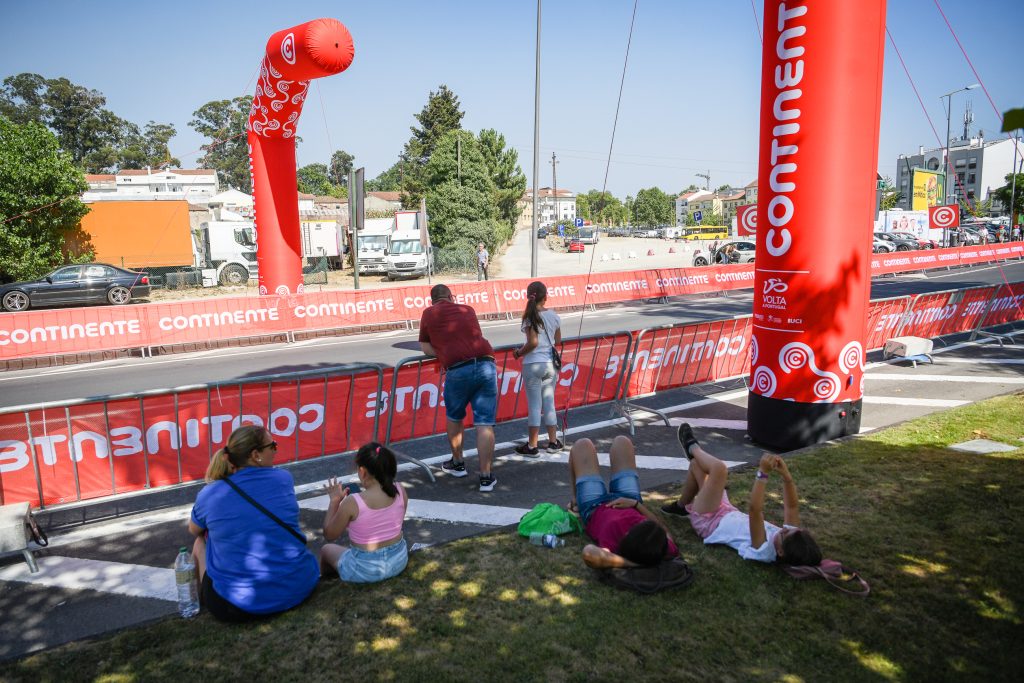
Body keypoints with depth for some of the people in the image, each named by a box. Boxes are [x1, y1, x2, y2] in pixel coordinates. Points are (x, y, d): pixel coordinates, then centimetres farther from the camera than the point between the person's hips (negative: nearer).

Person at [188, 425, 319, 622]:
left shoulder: (209, 495, -8)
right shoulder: (284, 479, -4)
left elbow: (194, 530, 15)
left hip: (238, 605, -2)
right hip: (300, 589, 2)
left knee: (201, 542, 24)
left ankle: (202, 601, 41)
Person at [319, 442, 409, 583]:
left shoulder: (352, 502, -25)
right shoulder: (400, 491, -12)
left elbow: (329, 535, -9)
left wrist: (335, 500, -2)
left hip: (366, 569, -5)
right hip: (399, 559, 5)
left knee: (327, 549, 25)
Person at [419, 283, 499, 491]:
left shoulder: (429, 314, 14)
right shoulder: (468, 309, 22)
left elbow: (425, 347, 18)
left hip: (458, 370, -2)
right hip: (486, 364, 2)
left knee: (454, 418, 23)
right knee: (485, 424, 3)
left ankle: (457, 464, 36)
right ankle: (486, 477, 3)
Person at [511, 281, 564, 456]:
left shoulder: (530, 317, -11)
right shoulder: (554, 316, 3)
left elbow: (533, 343, -18)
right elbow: (558, 341, 9)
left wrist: (519, 353, -3)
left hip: (533, 364, -4)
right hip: (550, 364, 4)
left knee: (534, 405, 1)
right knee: (549, 403, 14)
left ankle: (532, 446, 8)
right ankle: (553, 442, 21)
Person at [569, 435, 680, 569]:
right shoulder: (666, 550, -39)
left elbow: (589, 553, -75)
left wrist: (631, 563, -63)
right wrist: (635, 503, -20)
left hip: (594, 507, -3)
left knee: (583, 444, 15)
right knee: (621, 441, 22)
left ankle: (575, 501, 39)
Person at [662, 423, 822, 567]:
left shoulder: (764, 551, -39)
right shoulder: (792, 541, -21)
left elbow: (754, 510, -50)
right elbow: (792, 506, -15)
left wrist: (763, 472, -52)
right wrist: (786, 476, -32)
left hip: (710, 523, -7)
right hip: (729, 515, 7)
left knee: (719, 468, -18)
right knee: (697, 463, 11)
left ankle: (692, 448, 15)